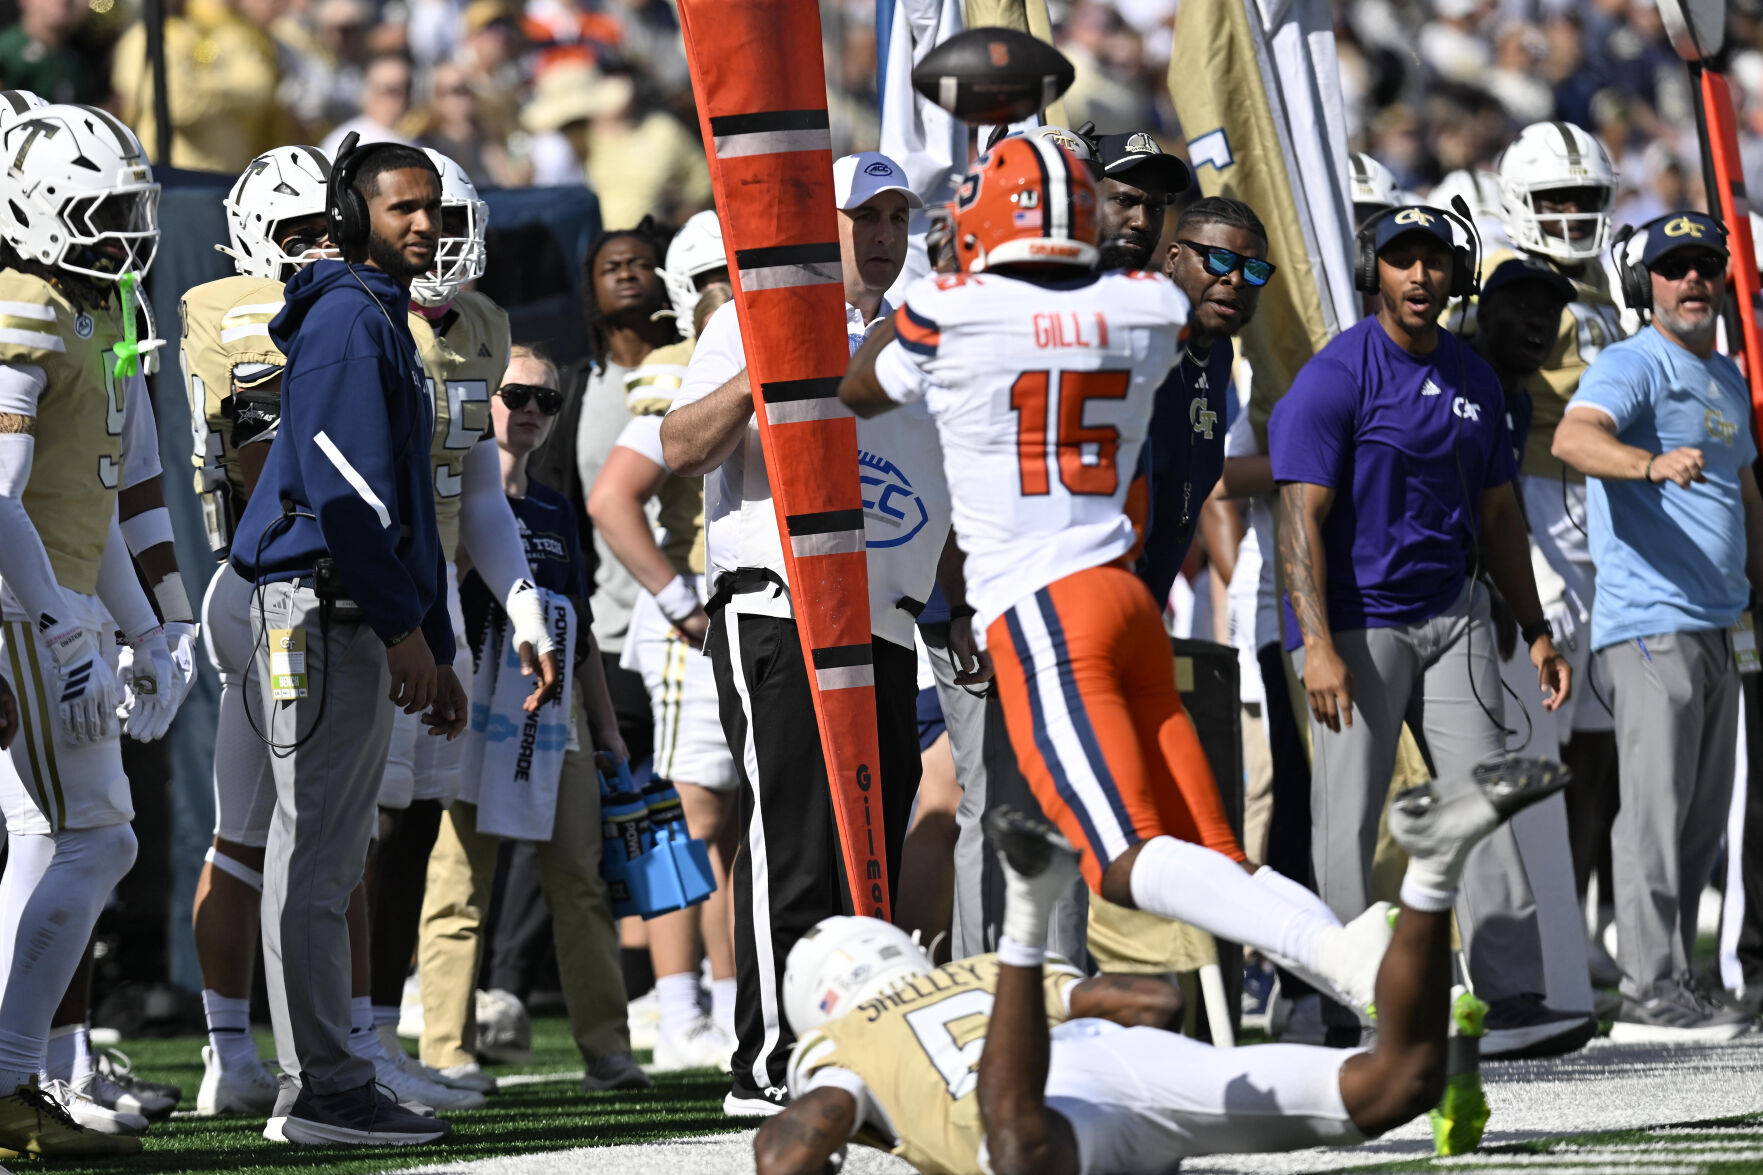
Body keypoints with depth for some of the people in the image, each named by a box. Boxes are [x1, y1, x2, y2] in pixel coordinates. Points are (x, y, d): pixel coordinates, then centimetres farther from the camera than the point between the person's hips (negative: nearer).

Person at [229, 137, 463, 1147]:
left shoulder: (387, 325, 22)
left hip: (361, 621, 11)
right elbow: (343, 491, -19)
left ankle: (324, 1087, 14)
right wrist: (404, 627, -21)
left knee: (329, 857, 11)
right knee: (316, 855, -9)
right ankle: (323, 1091, -10)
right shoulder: (349, 320, -10)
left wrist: (438, 651, 25)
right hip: (328, 609, -11)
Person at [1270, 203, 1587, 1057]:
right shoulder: (1335, 377, -10)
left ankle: (1513, 997, -6)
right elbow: (1302, 515, -16)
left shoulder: (1475, 383, 12)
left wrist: (1535, 632, 16)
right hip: (1355, 621, -6)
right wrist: (1317, 646, -24)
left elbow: (1497, 515, 20)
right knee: (1349, 819, -4)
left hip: (1450, 616, 6)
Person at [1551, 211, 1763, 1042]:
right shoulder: (1631, 366, -8)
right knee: (1657, 810, -12)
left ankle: (1668, 986, 15)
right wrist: (1655, 463, -47)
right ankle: (1651, 991, -13)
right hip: (1650, 623, -9)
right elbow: (1574, 437, -29)